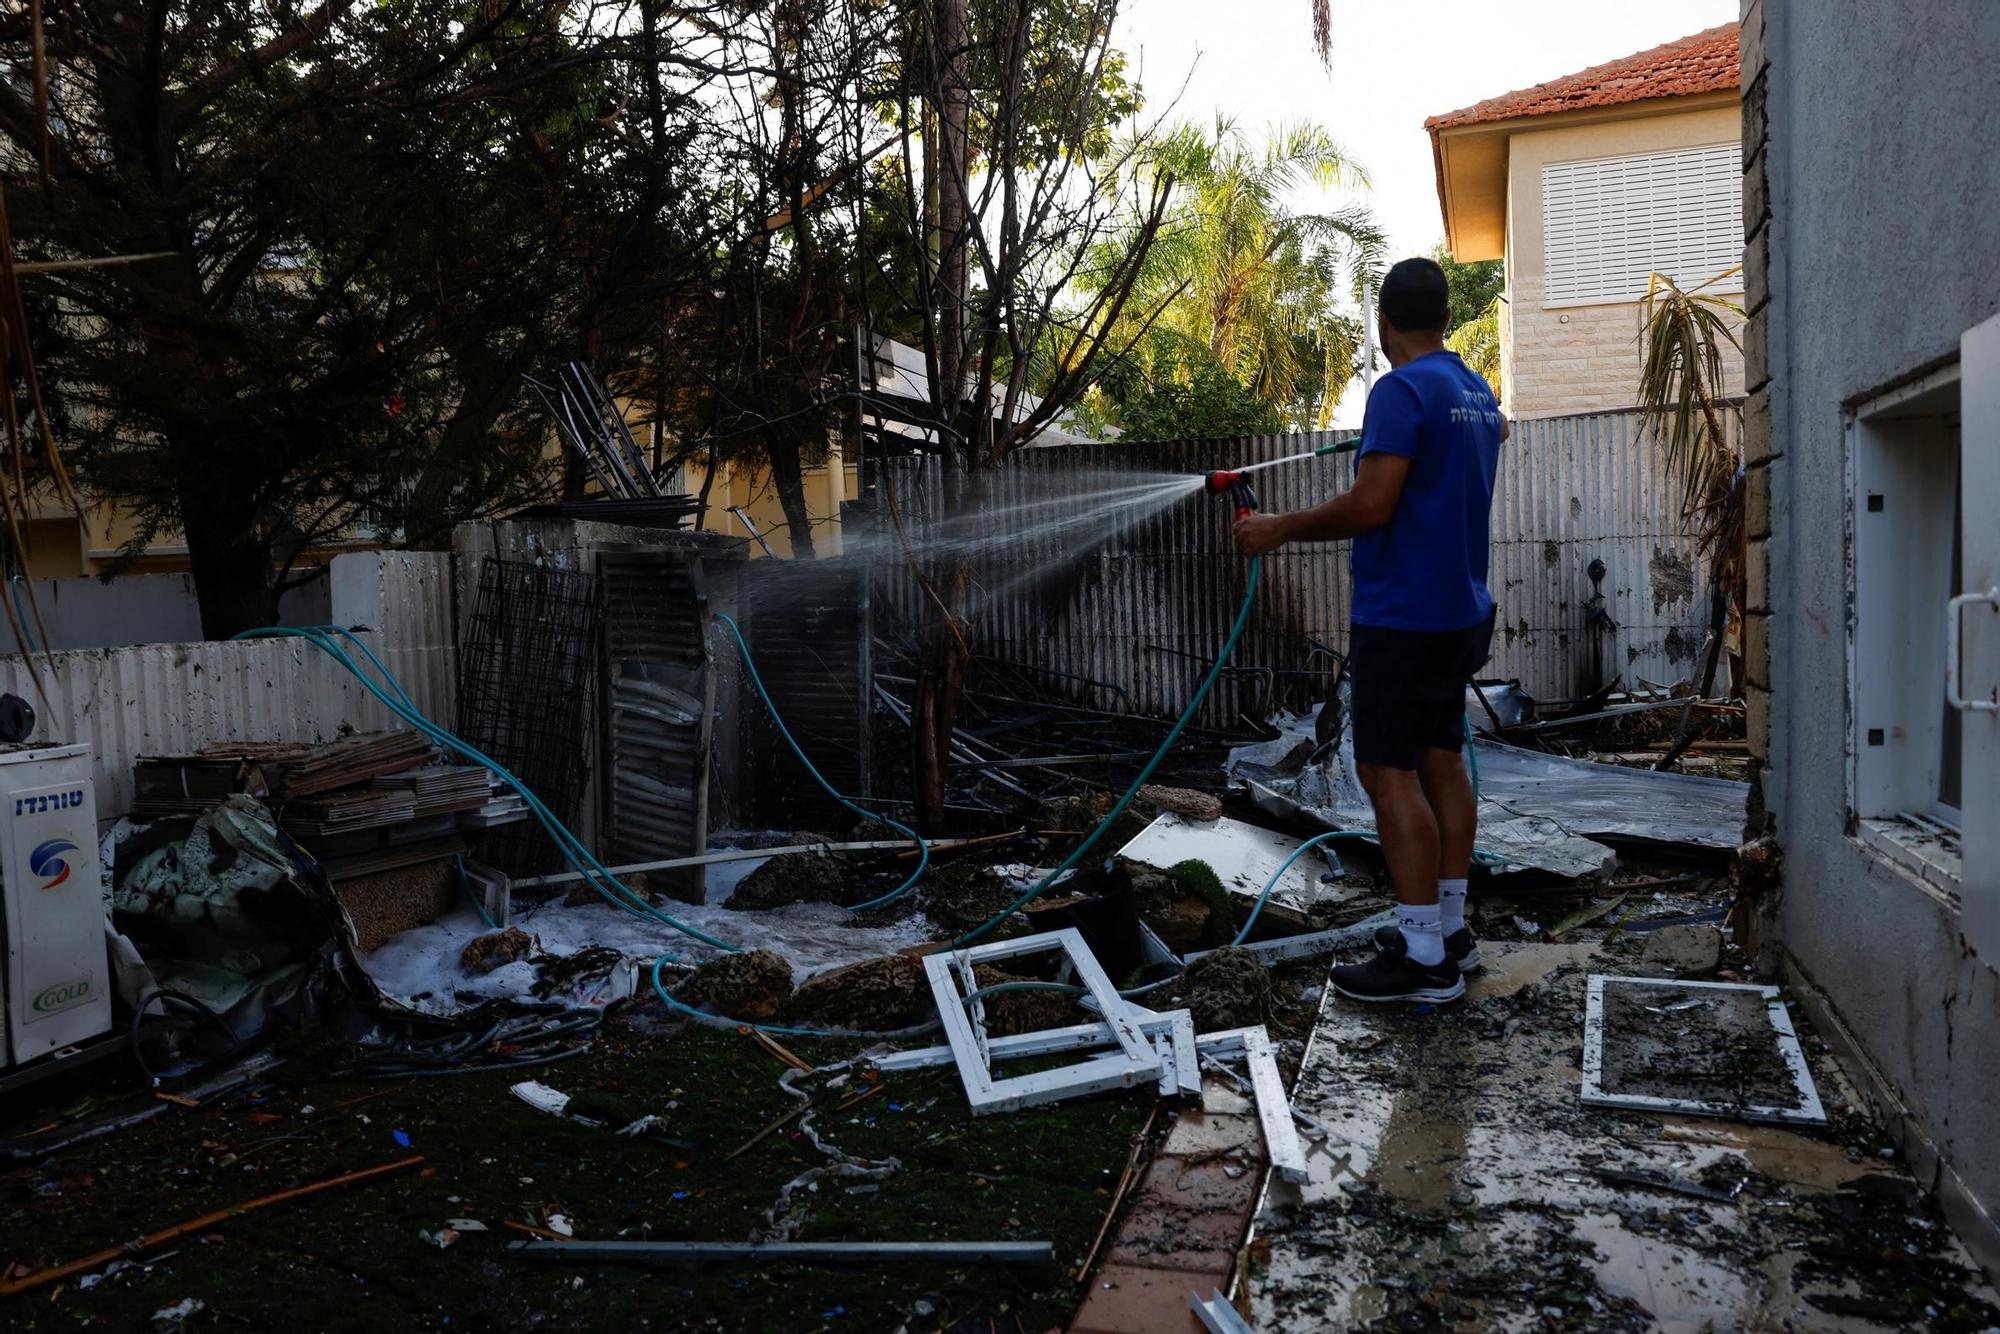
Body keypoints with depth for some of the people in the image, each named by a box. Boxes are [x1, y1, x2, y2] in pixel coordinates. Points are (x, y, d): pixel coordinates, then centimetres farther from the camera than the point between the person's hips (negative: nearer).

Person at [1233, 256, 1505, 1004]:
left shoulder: (1403, 390, -15)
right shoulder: (1478, 394, 13)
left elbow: (1371, 505, -24)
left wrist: (1283, 529, -13)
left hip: (1403, 616, -10)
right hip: (1461, 611, 10)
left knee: (1389, 771, -6)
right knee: (1441, 760, 13)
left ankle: (1423, 957, -4)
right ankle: (1450, 929, 20)